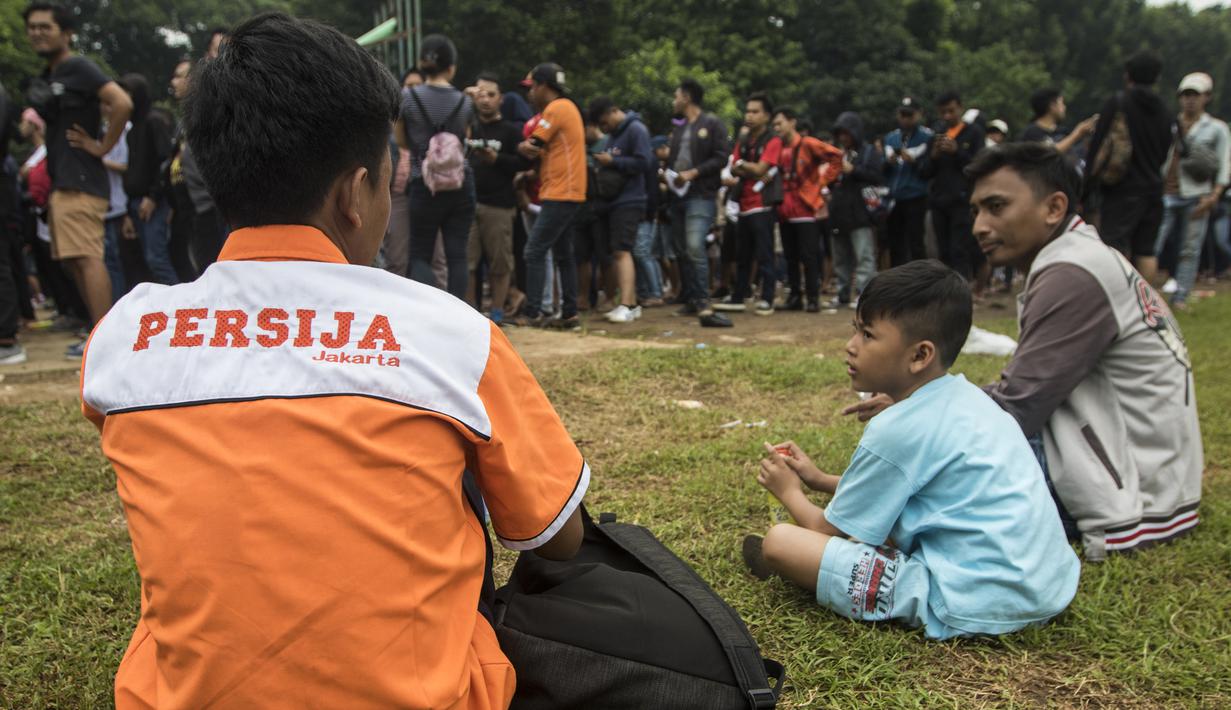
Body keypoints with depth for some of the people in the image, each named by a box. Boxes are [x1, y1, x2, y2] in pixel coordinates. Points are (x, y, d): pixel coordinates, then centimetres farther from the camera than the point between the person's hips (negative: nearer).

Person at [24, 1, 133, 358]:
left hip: (80, 181, -10)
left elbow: (123, 103, -21)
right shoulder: (46, 78, 19)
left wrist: (102, 146, -16)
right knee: (73, 261, 11)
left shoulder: (78, 68, -8)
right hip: (62, 181, 10)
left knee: (87, 258, -13)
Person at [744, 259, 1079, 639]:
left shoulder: (896, 431, -18)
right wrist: (820, 479, 24)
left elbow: (831, 532, -5)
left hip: (974, 605, -10)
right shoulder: (966, 396, 7)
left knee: (780, 540, -15)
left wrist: (789, 491, 14)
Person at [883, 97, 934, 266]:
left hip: (915, 199, -5)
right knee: (895, 245, 8)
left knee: (915, 244, -7)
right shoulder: (890, 138, 14)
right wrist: (888, 162, -10)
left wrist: (913, 161, -19)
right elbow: (882, 170, 11)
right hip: (893, 199, 5)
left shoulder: (927, 137, -1)